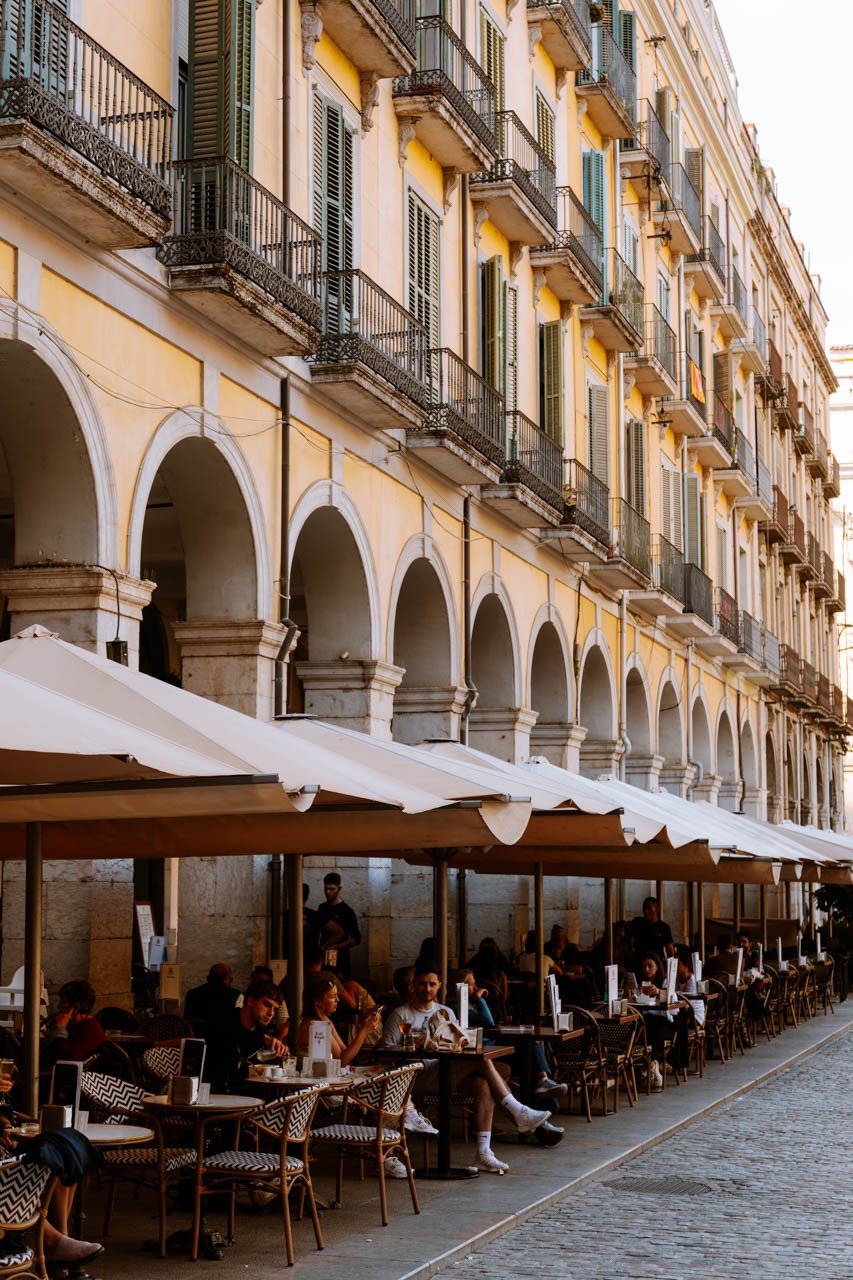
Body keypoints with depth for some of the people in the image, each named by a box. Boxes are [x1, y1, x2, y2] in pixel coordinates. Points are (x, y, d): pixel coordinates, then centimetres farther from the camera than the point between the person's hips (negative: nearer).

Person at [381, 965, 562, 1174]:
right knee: (481, 1059, -24)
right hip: (420, 1076, -6)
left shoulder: (446, 1012, 22)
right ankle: (519, 1113, -17)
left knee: (484, 1085, -27)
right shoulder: (400, 1015, 6)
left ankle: (483, 1154, -30)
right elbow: (388, 1050, -1)